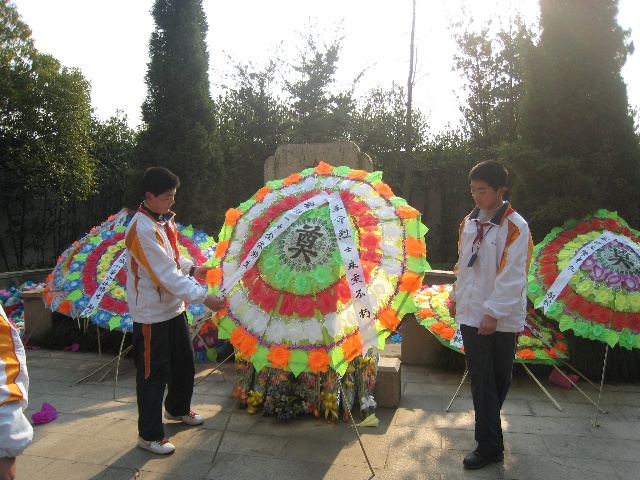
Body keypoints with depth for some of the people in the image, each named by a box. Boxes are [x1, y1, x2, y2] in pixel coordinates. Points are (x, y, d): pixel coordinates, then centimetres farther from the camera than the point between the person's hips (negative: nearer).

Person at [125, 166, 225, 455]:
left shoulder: (165, 221, 6)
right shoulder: (142, 229, -23)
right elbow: (166, 274, -27)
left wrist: (192, 269, 1)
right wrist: (203, 297, -27)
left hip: (174, 307, 9)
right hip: (152, 314, -9)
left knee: (184, 364, 22)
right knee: (153, 374, 4)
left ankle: (177, 408, 46)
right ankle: (149, 435, 21)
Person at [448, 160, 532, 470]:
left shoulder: (515, 227, -11)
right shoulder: (469, 223, 8)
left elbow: (512, 276, -16)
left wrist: (494, 313, -18)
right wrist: (456, 296, 19)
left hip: (501, 319, -4)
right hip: (471, 314, 5)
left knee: (498, 380, 12)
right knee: (482, 380, 8)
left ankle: (489, 442, 27)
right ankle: (489, 444, 23)